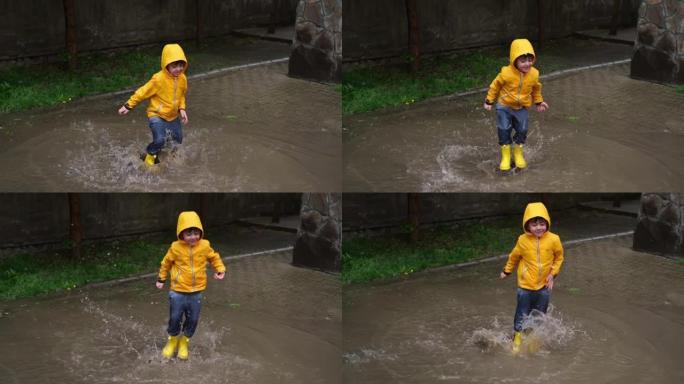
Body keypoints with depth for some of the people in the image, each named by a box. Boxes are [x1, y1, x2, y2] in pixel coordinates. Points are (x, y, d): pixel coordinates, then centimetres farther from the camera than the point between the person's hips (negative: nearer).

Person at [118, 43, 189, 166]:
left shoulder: (182, 79, -5)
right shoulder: (158, 79, -23)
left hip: (173, 116, 6)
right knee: (160, 140, -21)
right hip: (157, 115, -6)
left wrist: (182, 109, -2)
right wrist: (128, 106, -9)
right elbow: (143, 92, -14)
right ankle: (150, 155, 9)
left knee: (178, 140, 15)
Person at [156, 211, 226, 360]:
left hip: (196, 293, 2)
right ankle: (173, 340, 29)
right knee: (175, 318, 3)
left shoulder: (204, 246, -7)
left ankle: (184, 342, 32)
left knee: (192, 320, 9)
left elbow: (214, 257, 12)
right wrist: (161, 279, 14)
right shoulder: (176, 248, -12)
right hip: (178, 292, -2)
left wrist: (220, 269, -3)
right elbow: (166, 263, 5)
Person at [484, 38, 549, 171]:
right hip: (504, 106, -3)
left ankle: (518, 154, 30)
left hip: (522, 109, 3)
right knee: (504, 130, -1)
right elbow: (495, 86, -7)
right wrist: (489, 101, -1)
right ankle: (506, 156, 15)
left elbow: (536, 88, 8)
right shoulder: (506, 73, -23)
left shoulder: (534, 74, -13)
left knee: (522, 131, 8)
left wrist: (539, 102, 17)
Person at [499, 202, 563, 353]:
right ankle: (517, 339, 23)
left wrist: (553, 273, -7)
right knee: (522, 315, 7)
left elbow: (559, 257, 3)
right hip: (525, 285, -1)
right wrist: (506, 271, 16)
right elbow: (514, 256, 6)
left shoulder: (553, 239, -13)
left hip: (544, 286, 1)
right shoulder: (523, 240, -12)